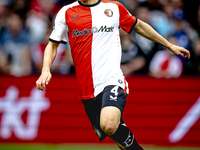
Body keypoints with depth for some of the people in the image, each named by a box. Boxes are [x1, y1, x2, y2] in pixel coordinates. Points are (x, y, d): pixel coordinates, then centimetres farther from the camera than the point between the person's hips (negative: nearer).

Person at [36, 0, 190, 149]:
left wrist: (170, 45, 27)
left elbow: (139, 26, 22)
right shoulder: (66, 13, 8)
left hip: (112, 81, -2)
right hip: (87, 91, 2)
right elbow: (53, 45, 14)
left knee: (109, 125, -29)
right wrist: (46, 70, -5)